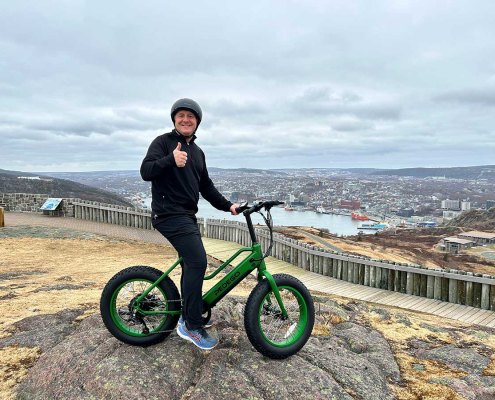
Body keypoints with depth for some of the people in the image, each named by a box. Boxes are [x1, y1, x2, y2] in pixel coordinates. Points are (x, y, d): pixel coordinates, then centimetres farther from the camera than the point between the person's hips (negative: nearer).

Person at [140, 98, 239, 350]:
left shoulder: (197, 151, 19)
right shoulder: (163, 142, -4)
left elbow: (206, 186, 20)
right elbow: (146, 171, -19)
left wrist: (227, 206, 10)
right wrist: (170, 160, -36)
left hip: (188, 216, 9)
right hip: (169, 214, -8)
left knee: (191, 265, 14)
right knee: (197, 262, -19)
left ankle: (188, 317, 31)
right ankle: (192, 327, -8)